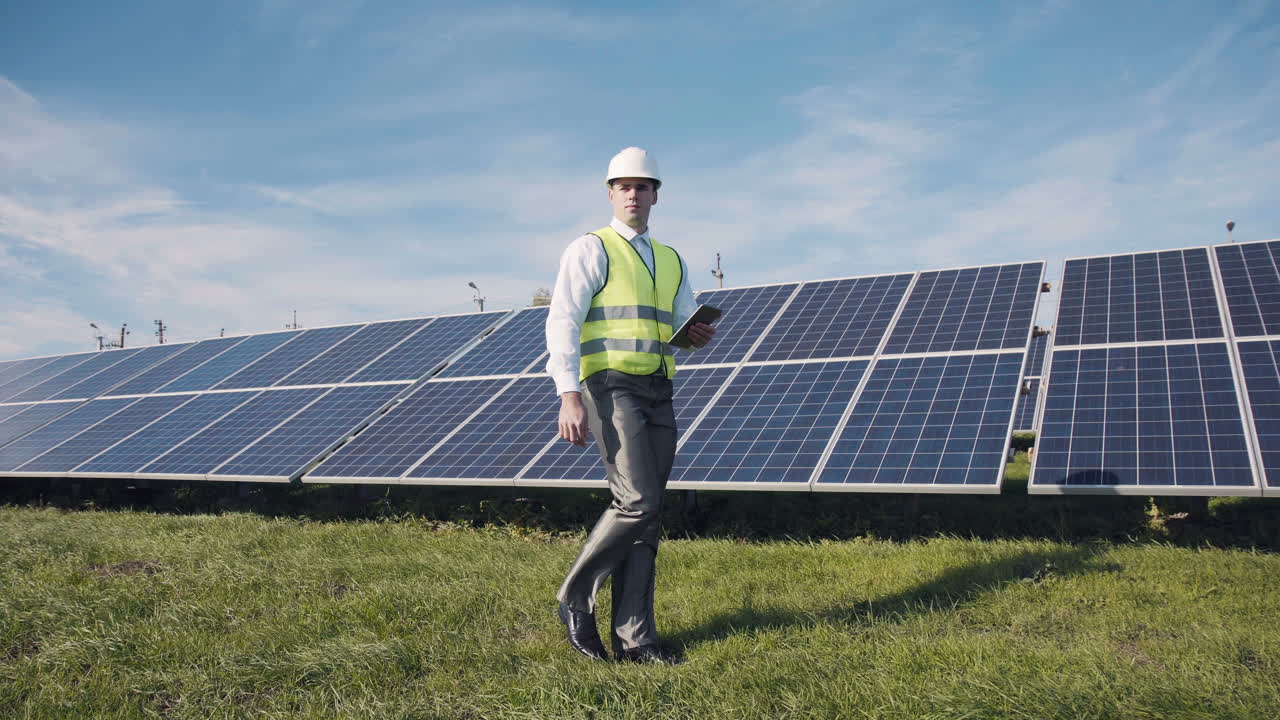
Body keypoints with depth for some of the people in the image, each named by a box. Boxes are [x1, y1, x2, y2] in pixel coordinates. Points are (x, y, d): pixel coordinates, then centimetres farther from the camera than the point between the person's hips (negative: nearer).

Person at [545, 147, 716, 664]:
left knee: (647, 518, 4)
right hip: (610, 387, -6)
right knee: (637, 502, -17)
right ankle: (575, 596, 4)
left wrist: (700, 335, -3)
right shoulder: (591, 250, 3)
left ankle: (633, 638, 10)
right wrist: (569, 394, -18)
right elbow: (563, 322, -7)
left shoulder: (671, 261, 21)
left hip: (658, 394, 6)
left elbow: (685, 328, 23)